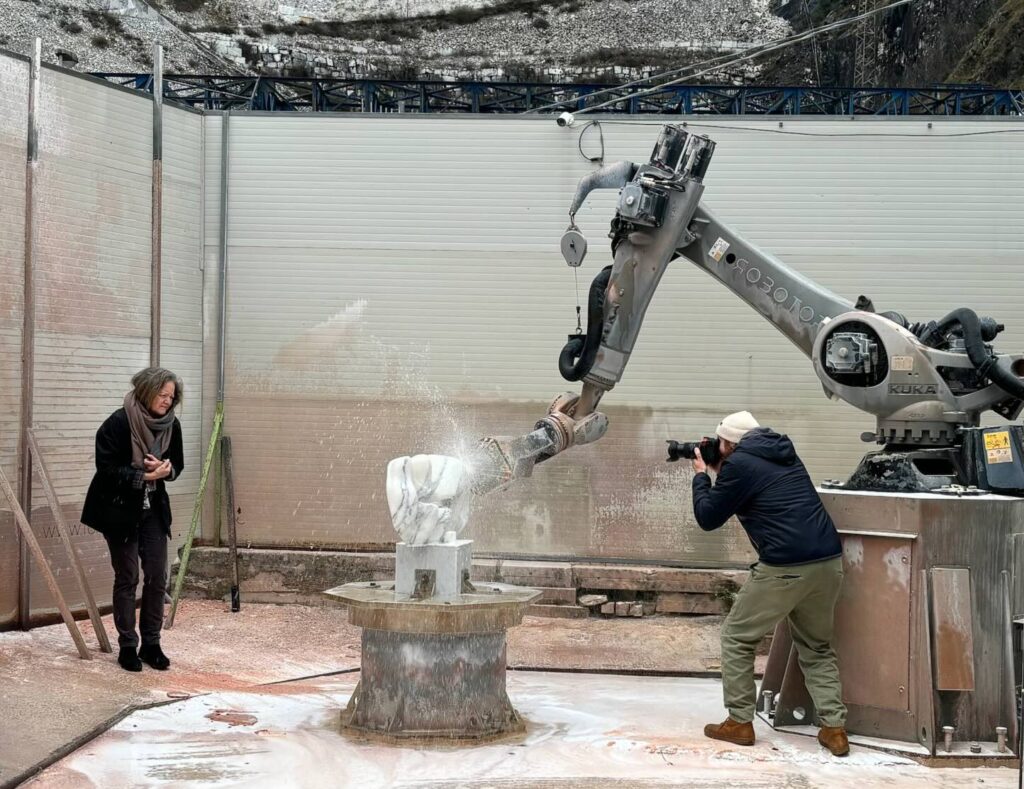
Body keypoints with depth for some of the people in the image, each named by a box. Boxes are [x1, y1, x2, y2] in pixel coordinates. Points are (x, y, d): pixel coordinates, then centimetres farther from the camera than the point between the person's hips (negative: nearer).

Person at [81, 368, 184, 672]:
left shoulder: (171, 425, -2)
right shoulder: (118, 423, -18)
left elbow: (177, 464, 9)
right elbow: (106, 468, -19)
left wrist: (166, 470, -14)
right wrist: (144, 475, -26)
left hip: (154, 510, 5)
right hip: (120, 510, -5)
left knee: (157, 577, 3)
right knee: (127, 578, 2)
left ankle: (151, 643, 15)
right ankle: (127, 646, 12)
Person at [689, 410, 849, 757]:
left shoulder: (738, 464, -3)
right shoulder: (782, 453, 20)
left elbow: (708, 518, 6)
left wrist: (701, 474, 20)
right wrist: (720, 472, 29)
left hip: (785, 567, -7)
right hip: (829, 561, 7)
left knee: (737, 636, 11)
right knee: (817, 646, 20)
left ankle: (739, 723, 13)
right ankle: (834, 727, 10)